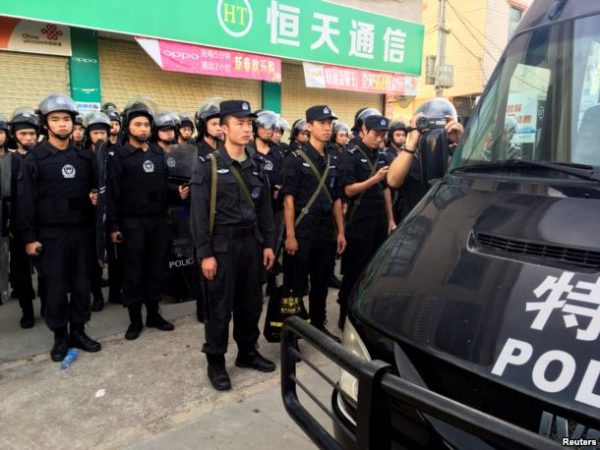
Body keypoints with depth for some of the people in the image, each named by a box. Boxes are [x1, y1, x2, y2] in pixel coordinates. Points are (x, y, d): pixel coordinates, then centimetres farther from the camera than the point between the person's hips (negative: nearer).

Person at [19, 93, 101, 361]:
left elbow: (93, 189, 19)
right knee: (56, 288, 5)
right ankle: (60, 337, 19)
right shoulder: (35, 158, -3)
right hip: (51, 234, -3)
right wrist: (29, 237, -8)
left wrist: (94, 198, -3)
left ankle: (78, 332, 23)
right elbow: (26, 201, -5)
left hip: (81, 231, 3)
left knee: (82, 284, 9)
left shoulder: (84, 156, 8)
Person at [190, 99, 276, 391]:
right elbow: (199, 212, -10)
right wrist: (205, 253, -14)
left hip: (251, 241, 5)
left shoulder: (255, 165, 9)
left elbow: (264, 207, 12)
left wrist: (268, 243, 8)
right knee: (220, 306, 4)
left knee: (251, 302, 13)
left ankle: (247, 352, 32)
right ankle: (215, 362, 20)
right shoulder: (208, 165, -7)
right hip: (222, 244, -5)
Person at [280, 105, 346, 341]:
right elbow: (289, 199, -11)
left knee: (321, 281, 15)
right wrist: (290, 235, -16)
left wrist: (340, 231, 10)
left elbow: (336, 199, 14)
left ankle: (319, 325, 31)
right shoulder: (296, 159, -6)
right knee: (295, 283, 2)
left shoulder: (332, 160, 12)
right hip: (302, 229, -6)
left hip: (326, 230, 6)